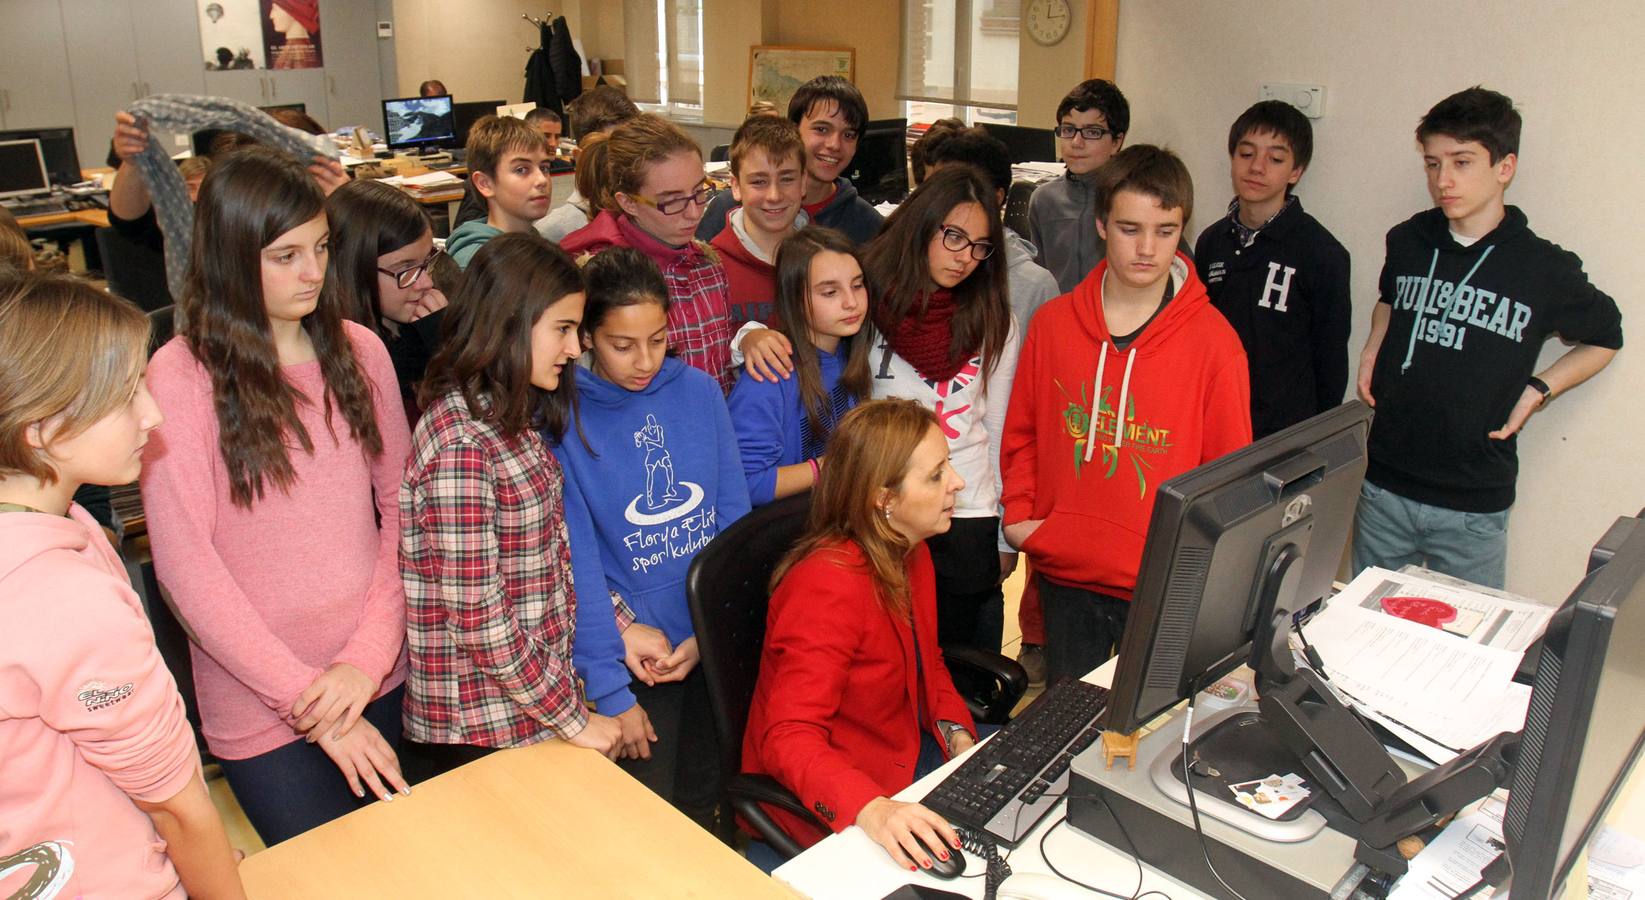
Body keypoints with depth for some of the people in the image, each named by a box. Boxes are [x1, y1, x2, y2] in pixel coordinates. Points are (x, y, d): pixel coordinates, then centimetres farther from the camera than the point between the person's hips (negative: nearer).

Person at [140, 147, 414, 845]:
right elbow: (185, 564, -13)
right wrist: (306, 697, -13)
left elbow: (402, 505, 1)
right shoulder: (181, 375, -13)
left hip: (382, 680, 4)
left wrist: (369, 654, -10)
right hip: (259, 704, -4)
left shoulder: (359, 350, 1)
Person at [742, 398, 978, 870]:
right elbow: (789, 737, -31)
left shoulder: (910, 552, 0)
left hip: (906, 750, 9)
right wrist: (873, 810, -46)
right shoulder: (829, 584, -28)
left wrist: (958, 735, -4)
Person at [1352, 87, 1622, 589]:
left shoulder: (1545, 270, -8)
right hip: (1383, 487, 3)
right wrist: (1373, 349, 6)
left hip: (1474, 508, -3)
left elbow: (1604, 338, 9)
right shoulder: (1407, 242, 1)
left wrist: (1539, 389, -5)